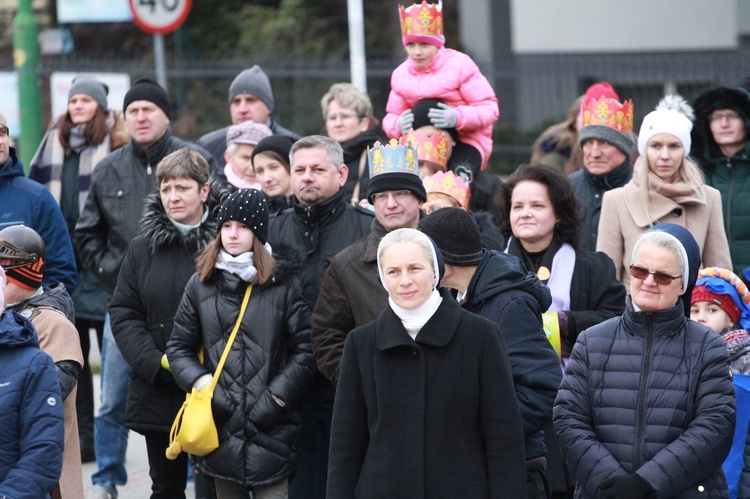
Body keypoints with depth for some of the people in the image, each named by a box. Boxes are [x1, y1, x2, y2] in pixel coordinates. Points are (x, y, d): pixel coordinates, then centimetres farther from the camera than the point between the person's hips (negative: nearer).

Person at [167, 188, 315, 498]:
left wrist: (277, 397, -9)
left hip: (271, 428, -3)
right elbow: (179, 346, 12)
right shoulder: (201, 284, 9)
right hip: (220, 426, 3)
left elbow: (305, 349, 0)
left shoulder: (282, 285, 0)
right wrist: (200, 382, -5)